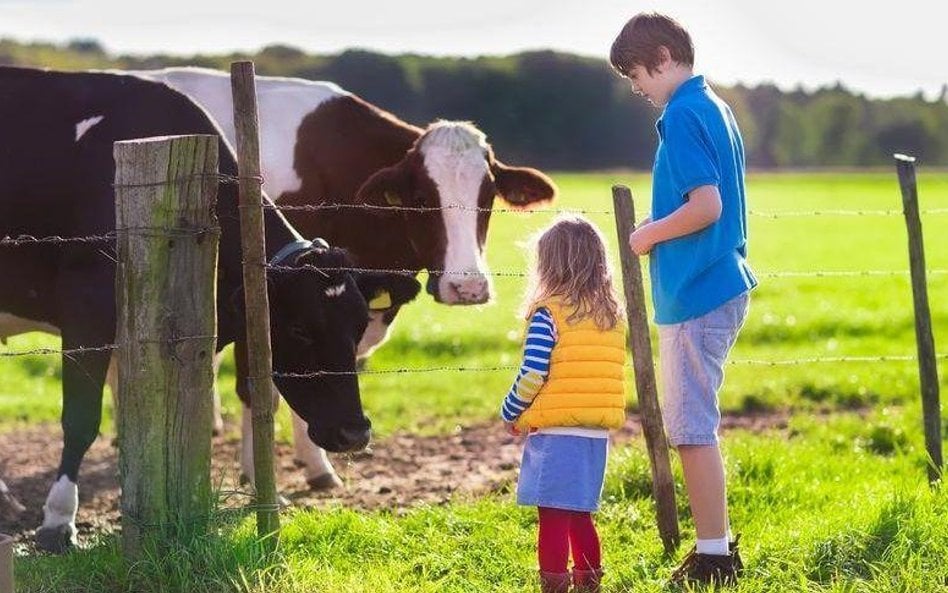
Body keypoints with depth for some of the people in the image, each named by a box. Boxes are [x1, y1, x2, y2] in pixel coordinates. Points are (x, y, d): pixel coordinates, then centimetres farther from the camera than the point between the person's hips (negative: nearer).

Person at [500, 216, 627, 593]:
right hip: (597, 433, 6)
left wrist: (510, 414, 3)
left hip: (555, 433, -6)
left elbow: (532, 375, -14)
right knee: (579, 516, 18)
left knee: (553, 518, -3)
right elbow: (607, 375, 13)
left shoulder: (548, 314, -10)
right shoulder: (612, 316, 9)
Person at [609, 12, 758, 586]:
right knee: (696, 423, 17)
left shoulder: (682, 115, -15)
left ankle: (713, 556, -1)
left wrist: (649, 236, -9)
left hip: (693, 295, -10)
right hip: (723, 285, 10)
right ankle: (718, 544, 23)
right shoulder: (716, 108, 15)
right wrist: (660, 230, 14)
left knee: (692, 427, -5)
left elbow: (705, 205, -23)